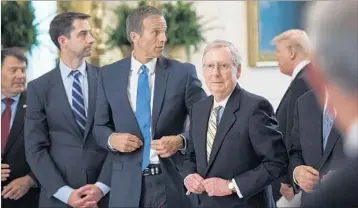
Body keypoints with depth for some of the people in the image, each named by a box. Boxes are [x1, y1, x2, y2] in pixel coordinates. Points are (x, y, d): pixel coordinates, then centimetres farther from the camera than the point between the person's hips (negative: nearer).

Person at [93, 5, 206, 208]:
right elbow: (100, 126, 10)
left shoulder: (183, 72, -2)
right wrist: (112, 139, -10)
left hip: (173, 181, -1)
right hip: (128, 184, 1)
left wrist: (181, 141, -16)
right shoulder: (109, 75, 4)